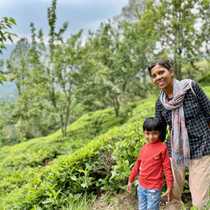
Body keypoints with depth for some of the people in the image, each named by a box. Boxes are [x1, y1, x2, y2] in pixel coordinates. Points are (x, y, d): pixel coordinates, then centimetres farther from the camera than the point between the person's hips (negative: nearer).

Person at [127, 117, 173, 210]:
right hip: (141, 187, 6)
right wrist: (130, 180, 18)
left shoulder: (162, 148, -11)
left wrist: (169, 187, -11)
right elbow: (137, 165, 13)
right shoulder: (144, 148, 4)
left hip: (154, 188, -6)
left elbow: (167, 168, -10)